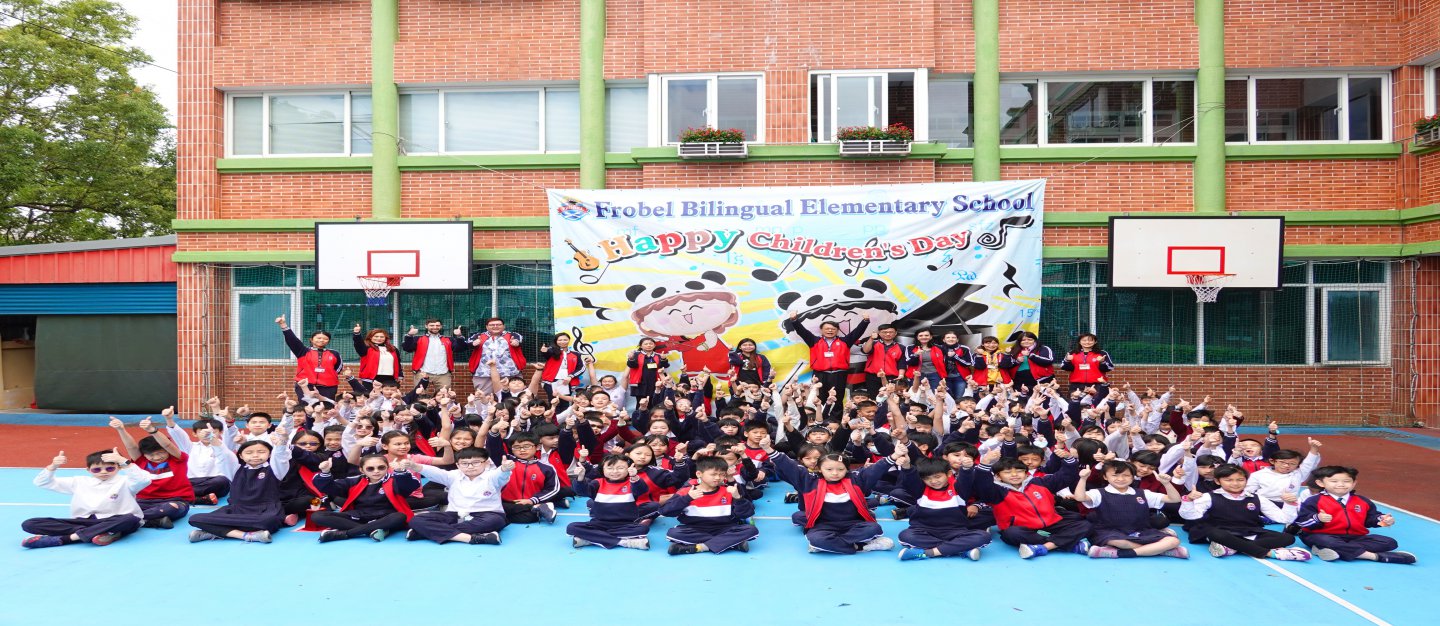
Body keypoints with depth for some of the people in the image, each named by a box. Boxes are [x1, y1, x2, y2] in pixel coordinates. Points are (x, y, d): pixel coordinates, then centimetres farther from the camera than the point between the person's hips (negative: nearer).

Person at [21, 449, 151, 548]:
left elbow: (144, 480, -24)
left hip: (113, 522, -4)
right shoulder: (79, 482, 13)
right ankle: (101, 533, -29)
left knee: (131, 520, -40)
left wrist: (123, 461, -30)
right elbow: (41, 483, 16)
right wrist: (53, 466, -4)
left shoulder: (124, 482, -1)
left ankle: (60, 539, -33)